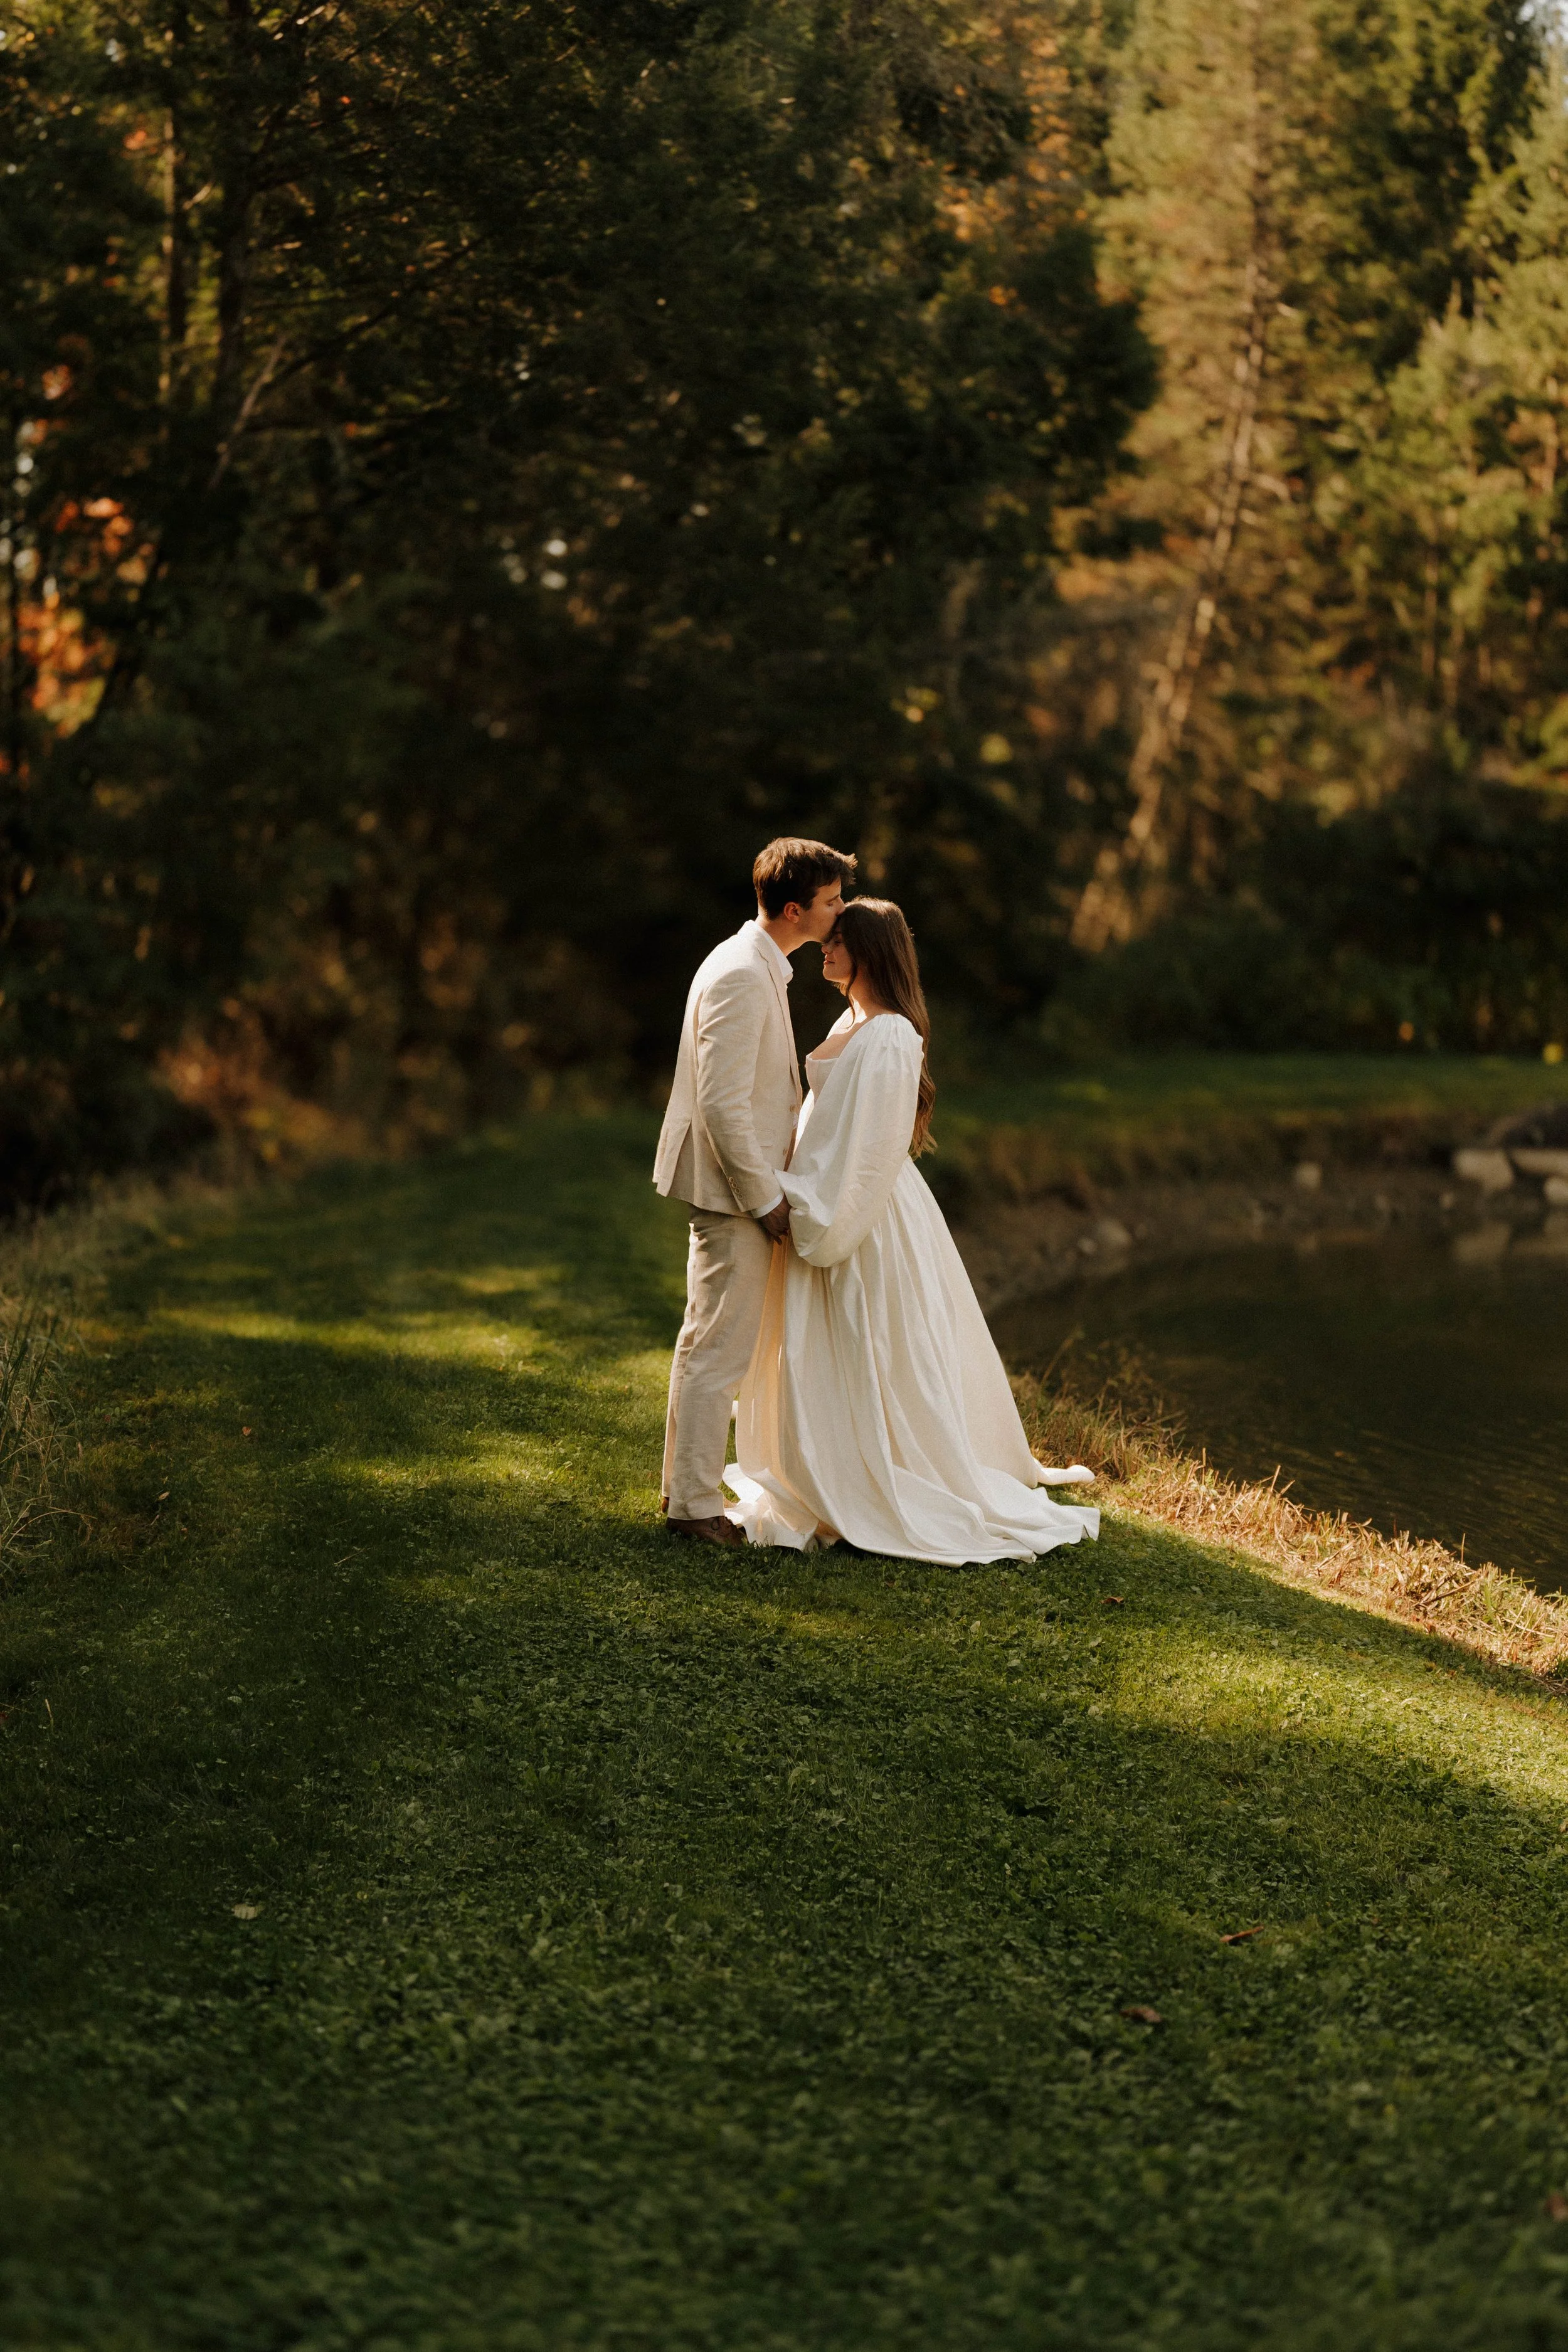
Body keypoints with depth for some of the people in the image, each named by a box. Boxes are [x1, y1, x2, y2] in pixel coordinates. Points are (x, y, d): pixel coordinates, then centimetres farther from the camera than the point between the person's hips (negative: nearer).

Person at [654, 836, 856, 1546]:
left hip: (740, 1181, 11)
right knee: (720, 1350, -3)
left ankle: (685, 1484, 28)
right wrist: (766, 1197, -18)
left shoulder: (757, 967, 12)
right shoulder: (742, 977, -21)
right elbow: (721, 1105, -25)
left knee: (706, 1341, 18)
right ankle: (696, 1506, 5)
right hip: (733, 1190, -11)